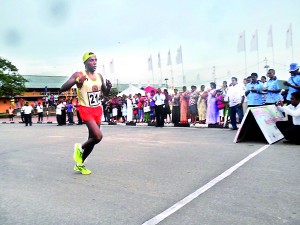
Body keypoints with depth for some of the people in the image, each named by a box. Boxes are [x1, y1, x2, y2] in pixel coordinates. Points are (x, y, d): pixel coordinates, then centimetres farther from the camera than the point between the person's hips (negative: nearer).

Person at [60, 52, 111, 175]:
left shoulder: (99, 76, 8)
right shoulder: (79, 75, -10)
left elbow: (105, 93, 18)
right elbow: (62, 89, -18)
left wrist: (108, 87, -5)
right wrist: (76, 82, -34)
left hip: (98, 109, 7)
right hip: (85, 109, -6)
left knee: (93, 138, 10)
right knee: (98, 136, -21)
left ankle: (80, 164, 30)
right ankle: (80, 148, 12)